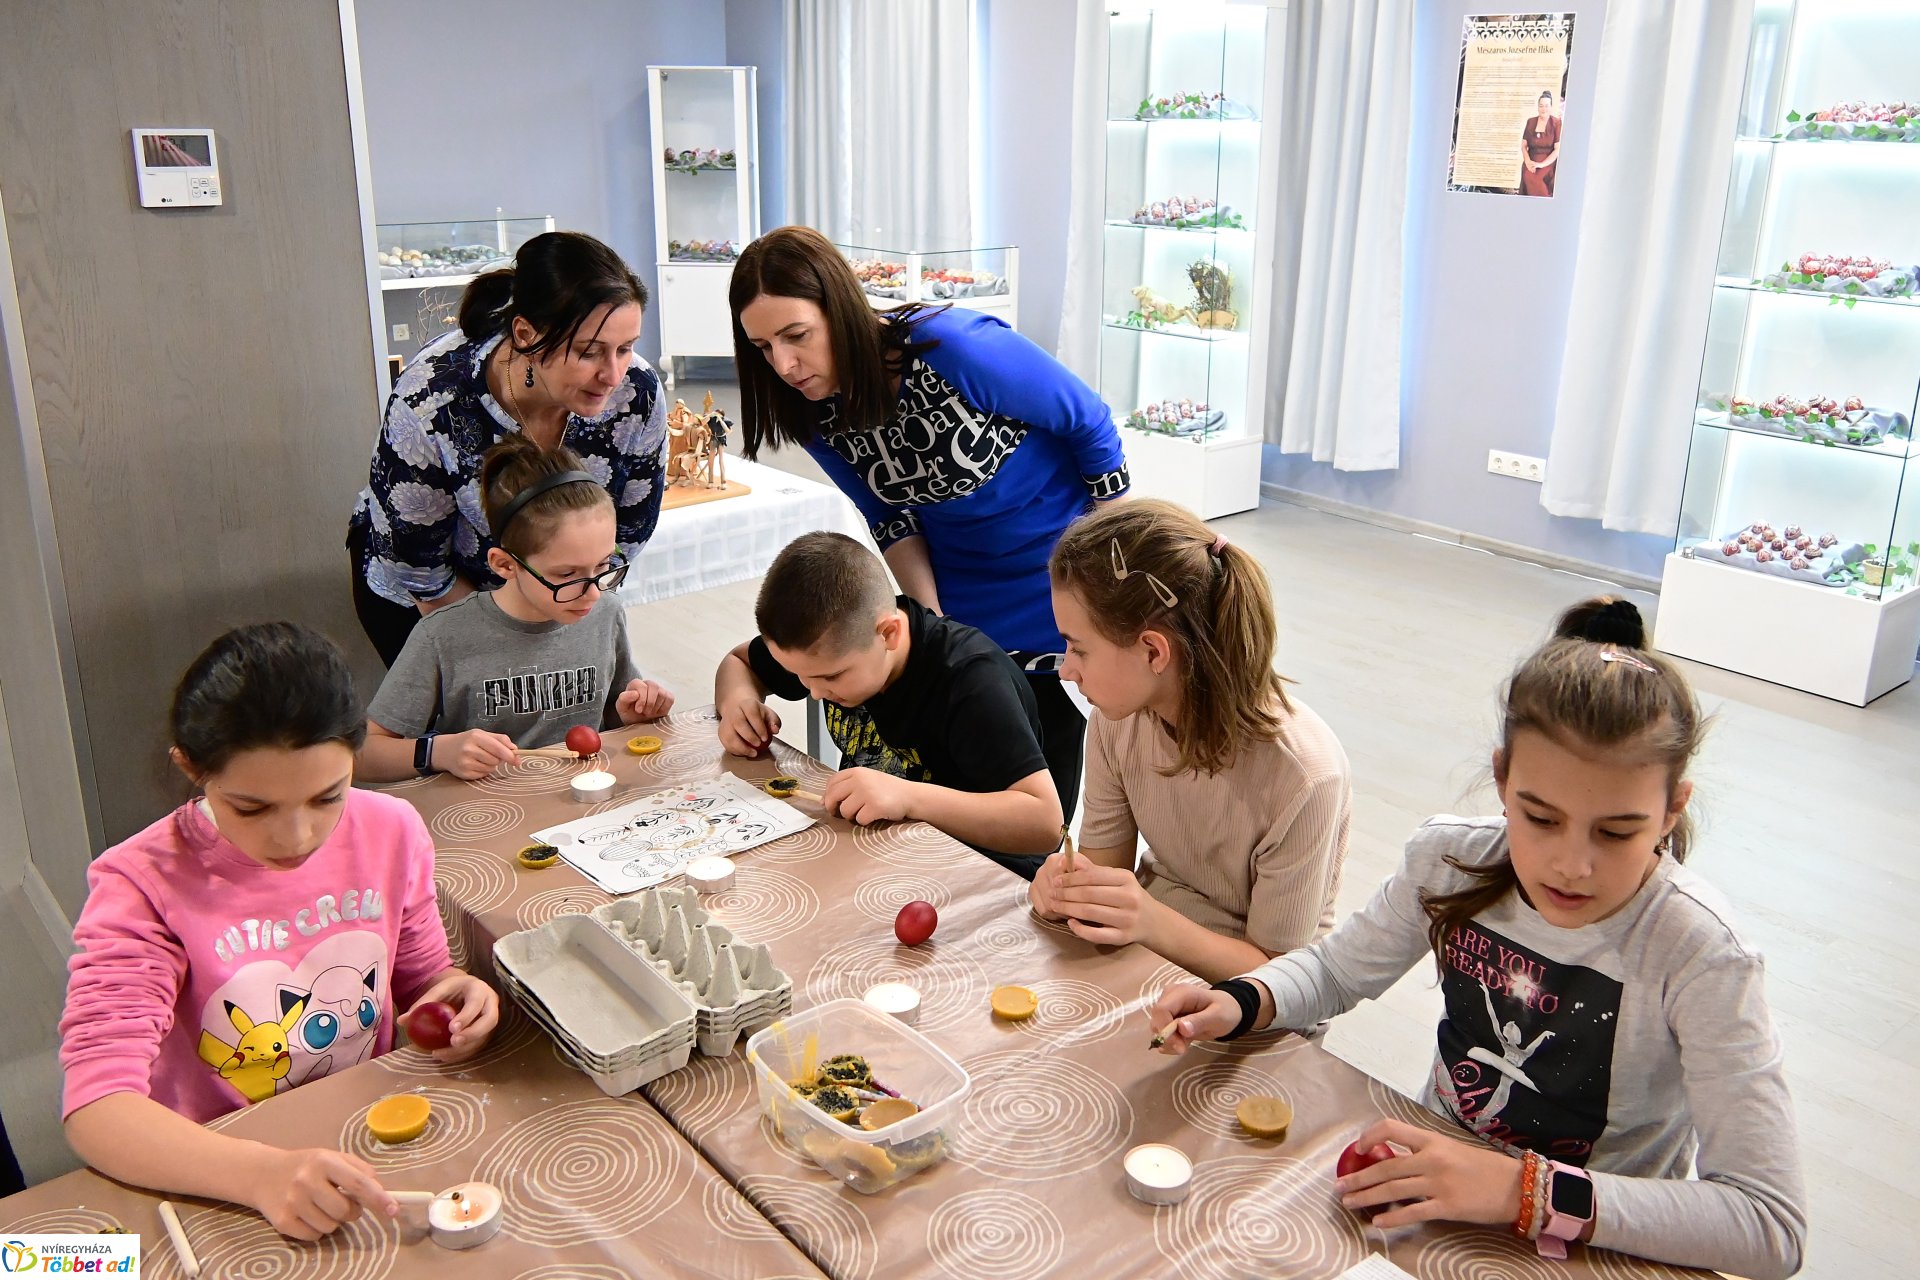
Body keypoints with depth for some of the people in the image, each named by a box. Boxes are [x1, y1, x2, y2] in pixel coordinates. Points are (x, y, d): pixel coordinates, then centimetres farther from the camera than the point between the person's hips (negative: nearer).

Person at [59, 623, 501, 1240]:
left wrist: (458, 994, -12)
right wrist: (263, 1173, -37)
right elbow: (95, 1107, -21)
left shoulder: (391, 830, -4)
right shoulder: (144, 883, -14)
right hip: (218, 1181, -2)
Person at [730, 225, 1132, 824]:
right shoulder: (818, 413, -11)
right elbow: (894, 523, 1)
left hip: (1057, 595, -5)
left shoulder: (956, 348, -30)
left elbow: (1091, 425, -17)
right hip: (957, 607, 5)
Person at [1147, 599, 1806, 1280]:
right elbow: (1335, 969, 4)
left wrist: (1530, 1192, -31)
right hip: (1435, 1173, 4)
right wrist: (1240, 1002, -16)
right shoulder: (1453, 861, -12)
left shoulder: (1698, 955, -24)